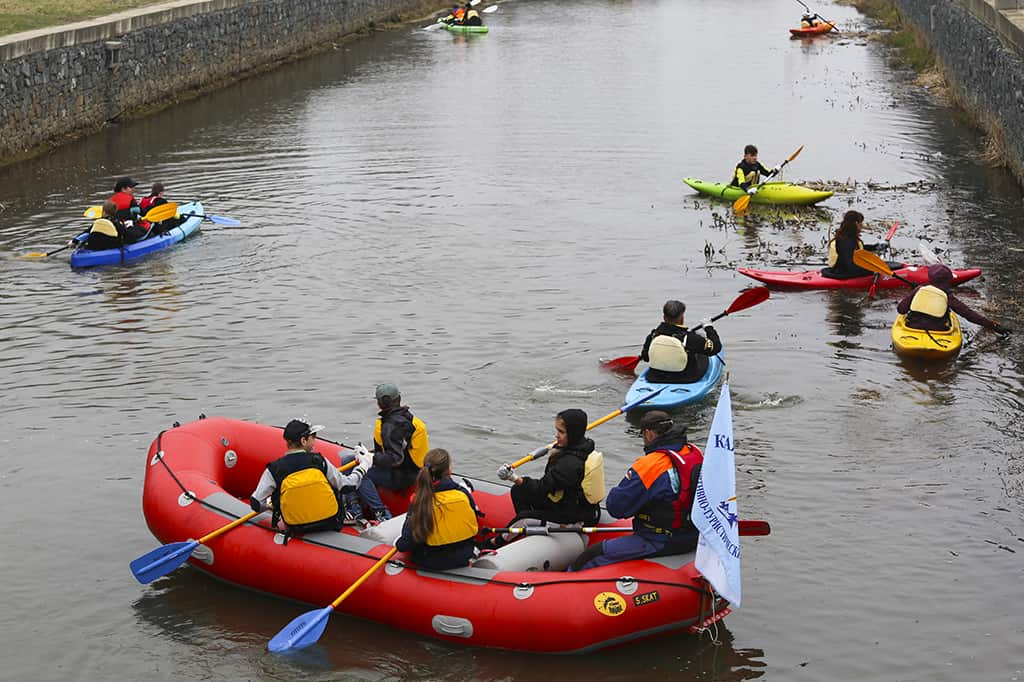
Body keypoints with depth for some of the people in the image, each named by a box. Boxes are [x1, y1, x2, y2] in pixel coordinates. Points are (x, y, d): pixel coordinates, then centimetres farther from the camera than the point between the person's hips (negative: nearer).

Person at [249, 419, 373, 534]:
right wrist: (363, 465, 19)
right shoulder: (319, 461, -9)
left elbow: (256, 504, -9)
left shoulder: (273, 469, -10)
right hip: (331, 524, -1)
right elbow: (347, 486, 2)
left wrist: (269, 505, 15)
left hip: (297, 529, 1)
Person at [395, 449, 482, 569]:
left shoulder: (419, 500, -19)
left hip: (431, 563, -4)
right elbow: (475, 526, 2)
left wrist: (399, 544, 8)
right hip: (464, 558, 4)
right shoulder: (463, 493, -13)